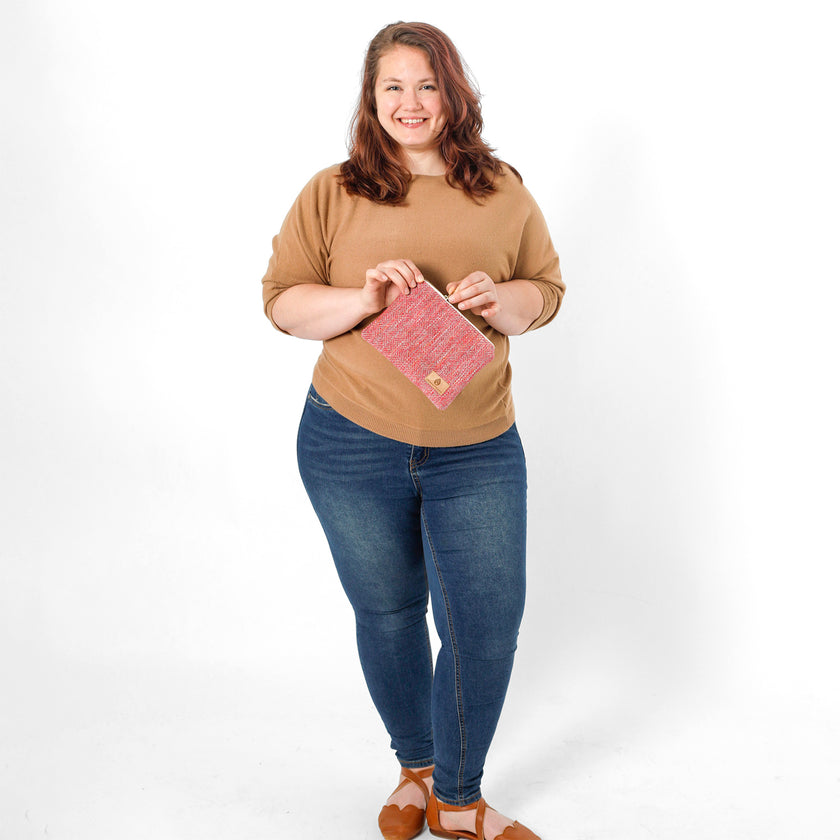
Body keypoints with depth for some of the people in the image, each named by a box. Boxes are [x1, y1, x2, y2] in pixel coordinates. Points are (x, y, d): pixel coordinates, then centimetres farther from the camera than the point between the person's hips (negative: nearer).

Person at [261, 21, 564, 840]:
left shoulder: (502, 192, 6)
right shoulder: (332, 193, 2)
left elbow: (547, 289, 10)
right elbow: (280, 298, 0)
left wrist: (500, 301, -13)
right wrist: (363, 299, -18)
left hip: (477, 451, 1)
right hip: (352, 444, 0)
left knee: (488, 618, 1)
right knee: (387, 613, 13)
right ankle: (417, 768, 39)